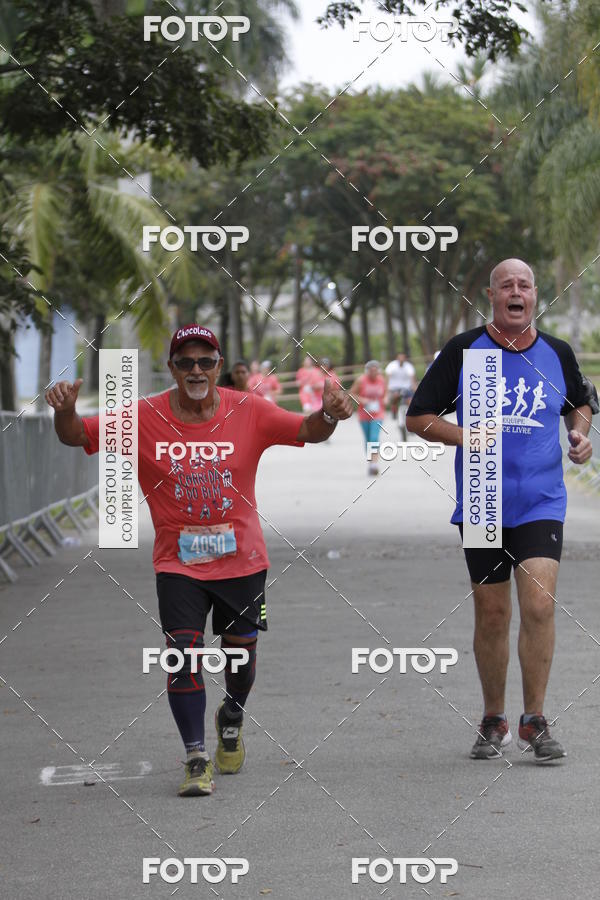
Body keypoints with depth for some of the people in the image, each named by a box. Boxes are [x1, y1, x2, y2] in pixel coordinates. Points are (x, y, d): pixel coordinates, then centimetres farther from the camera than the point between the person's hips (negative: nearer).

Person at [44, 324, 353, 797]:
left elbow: (306, 431, -9)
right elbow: (78, 435, -10)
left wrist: (329, 415, -32)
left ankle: (232, 719, 46)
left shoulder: (249, 412, -6)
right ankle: (197, 758, -3)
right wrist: (65, 412, -33)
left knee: (241, 649, 14)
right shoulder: (144, 418, -9)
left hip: (242, 558, 1)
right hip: (178, 561, -1)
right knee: (184, 651, -13)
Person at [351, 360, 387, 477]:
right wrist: (362, 400, -16)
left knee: (374, 438, -17)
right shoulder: (361, 380, -7)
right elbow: (352, 393, -1)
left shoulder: (382, 380, 1)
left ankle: (375, 463, -25)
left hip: (378, 415, 0)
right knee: (368, 440, 8)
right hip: (364, 414, 0)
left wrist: (385, 399, -4)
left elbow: (386, 392, 18)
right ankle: (370, 463, 24)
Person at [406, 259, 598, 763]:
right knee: (492, 614, 6)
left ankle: (535, 721, -3)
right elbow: (418, 417, 2)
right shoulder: (462, 352, -1)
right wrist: (464, 436, -15)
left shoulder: (557, 354, 4)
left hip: (541, 504, 0)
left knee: (539, 604, -14)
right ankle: (494, 722, 21)